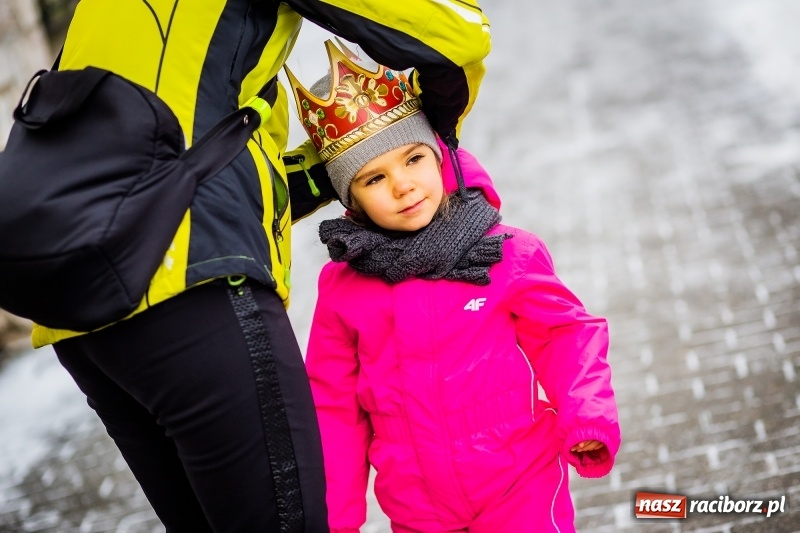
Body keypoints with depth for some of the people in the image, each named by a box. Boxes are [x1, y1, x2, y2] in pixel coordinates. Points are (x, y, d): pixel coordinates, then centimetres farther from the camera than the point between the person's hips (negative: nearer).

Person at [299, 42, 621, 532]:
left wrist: (587, 415, -16)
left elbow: (564, 337, 1)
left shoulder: (509, 255, -9)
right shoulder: (341, 288, -3)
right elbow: (334, 405, 4)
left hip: (522, 491, -2)